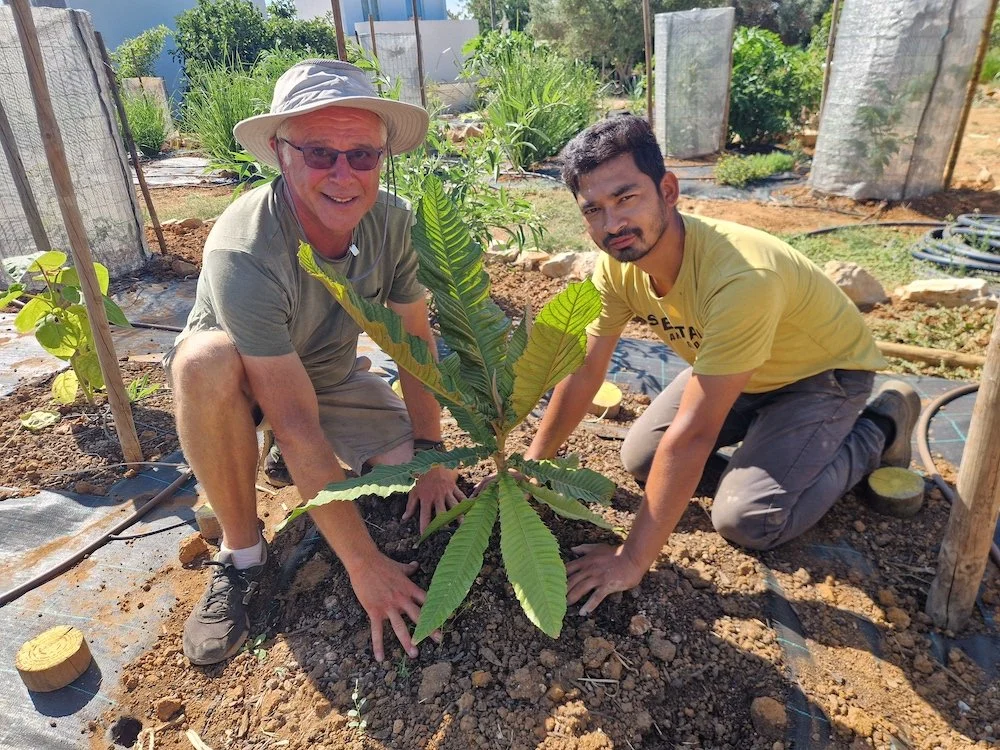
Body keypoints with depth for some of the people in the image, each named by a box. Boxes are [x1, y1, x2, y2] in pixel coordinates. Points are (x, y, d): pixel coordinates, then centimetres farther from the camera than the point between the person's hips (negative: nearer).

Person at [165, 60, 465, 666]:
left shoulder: (394, 222, -21)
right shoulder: (244, 253, -36)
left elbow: (416, 340, -9)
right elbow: (299, 429, -38)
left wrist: (430, 453, -9)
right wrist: (364, 565, -34)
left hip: (332, 376, 4)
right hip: (235, 383, -4)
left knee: (422, 481, -12)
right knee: (208, 356, -38)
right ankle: (242, 552, -16)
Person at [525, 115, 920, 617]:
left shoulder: (741, 278, -41)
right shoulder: (617, 264, -20)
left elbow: (691, 435, -40)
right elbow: (584, 372, -9)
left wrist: (632, 559, -34)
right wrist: (531, 464, -9)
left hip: (823, 371, -6)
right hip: (729, 368, 6)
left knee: (745, 519, -19)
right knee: (639, 460, -3)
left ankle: (877, 430, 5)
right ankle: (764, 428, 19)